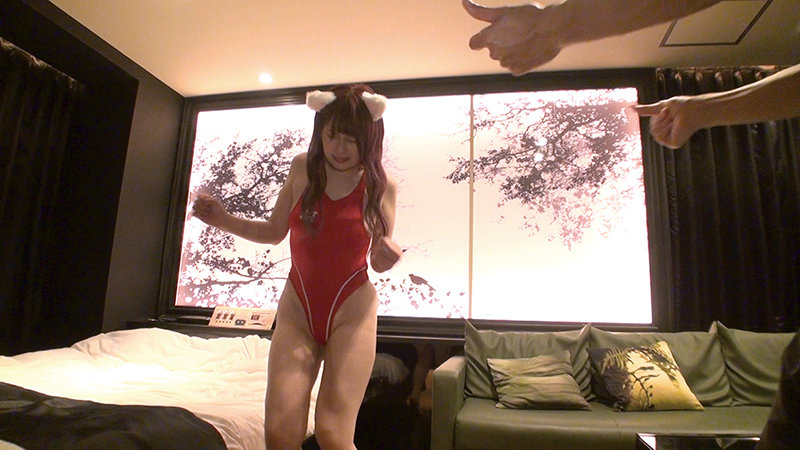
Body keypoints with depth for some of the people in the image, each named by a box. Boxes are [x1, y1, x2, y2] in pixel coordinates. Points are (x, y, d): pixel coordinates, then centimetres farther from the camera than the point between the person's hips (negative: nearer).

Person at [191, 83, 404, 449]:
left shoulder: (381, 185, -5)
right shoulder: (302, 168, 0)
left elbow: (379, 260, 3)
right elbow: (274, 232, 11)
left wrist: (387, 256, -20)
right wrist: (223, 220, -2)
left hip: (351, 313, -2)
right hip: (296, 309, 2)